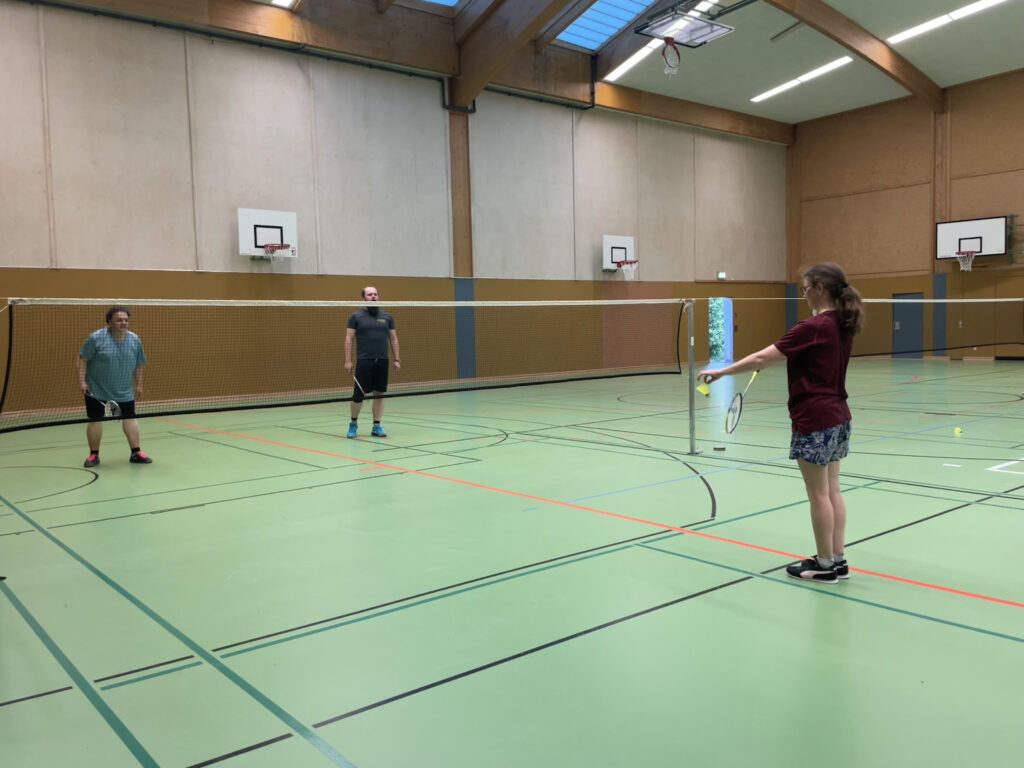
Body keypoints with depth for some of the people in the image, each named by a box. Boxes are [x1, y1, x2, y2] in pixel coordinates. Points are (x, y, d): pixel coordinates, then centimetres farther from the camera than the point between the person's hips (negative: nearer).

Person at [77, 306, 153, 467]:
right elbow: (82, 359, -8)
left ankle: (136, 452, 10)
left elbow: (138, 365, 8)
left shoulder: (134, 340, -1)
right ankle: (94, 455, 15)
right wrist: (81, 381, -14)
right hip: (96, 390, -3)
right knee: (95, 420, 2)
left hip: (124, 391, 3)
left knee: (130, 418, 2)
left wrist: (138, 385, 9)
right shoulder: (96, 338, -13)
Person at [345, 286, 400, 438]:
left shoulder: (387, 317, 10)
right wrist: (348, 360, -7)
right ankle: (353, 423, 18)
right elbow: (348, 339, 1)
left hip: (382, 362, 3)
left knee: (379, 394, 5)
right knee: (359, 395, -2)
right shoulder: (356, 317, 3)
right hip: (364, 362, -3)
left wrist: (396, 360, 5)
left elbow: (394, 339, 12)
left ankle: (376, 426, 14)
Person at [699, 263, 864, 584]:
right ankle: (838, 560, 21)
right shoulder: (842, 326, 7)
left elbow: (762, 358, -19)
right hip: (837, 416, 9)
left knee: (818, 494, 1)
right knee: (832, 491, 14)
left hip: (815, 419, -9)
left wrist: (722, 371, -12)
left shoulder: (812, 327, -19)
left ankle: (825, 565, 11)